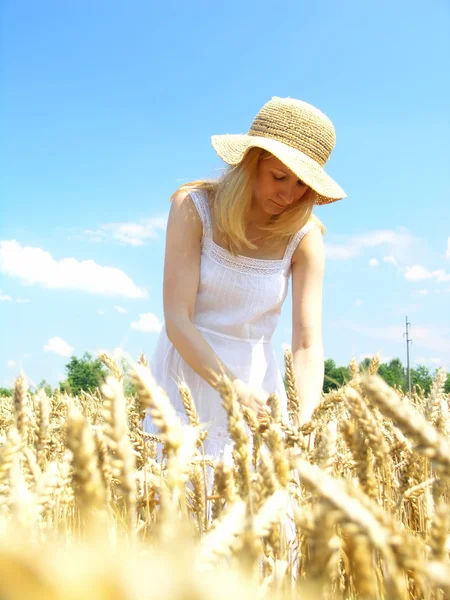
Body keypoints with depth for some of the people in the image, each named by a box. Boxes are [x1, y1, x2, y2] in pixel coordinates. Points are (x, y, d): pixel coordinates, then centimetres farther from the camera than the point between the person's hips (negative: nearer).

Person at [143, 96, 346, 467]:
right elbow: (177, 320, -18)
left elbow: (308, 344, -12)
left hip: (256, 378, 2)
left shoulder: (305, 237, -7)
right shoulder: (194, 208, -12)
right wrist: (233, 388, -32)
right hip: (189, 372, -2)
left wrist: (305, 418, -31)